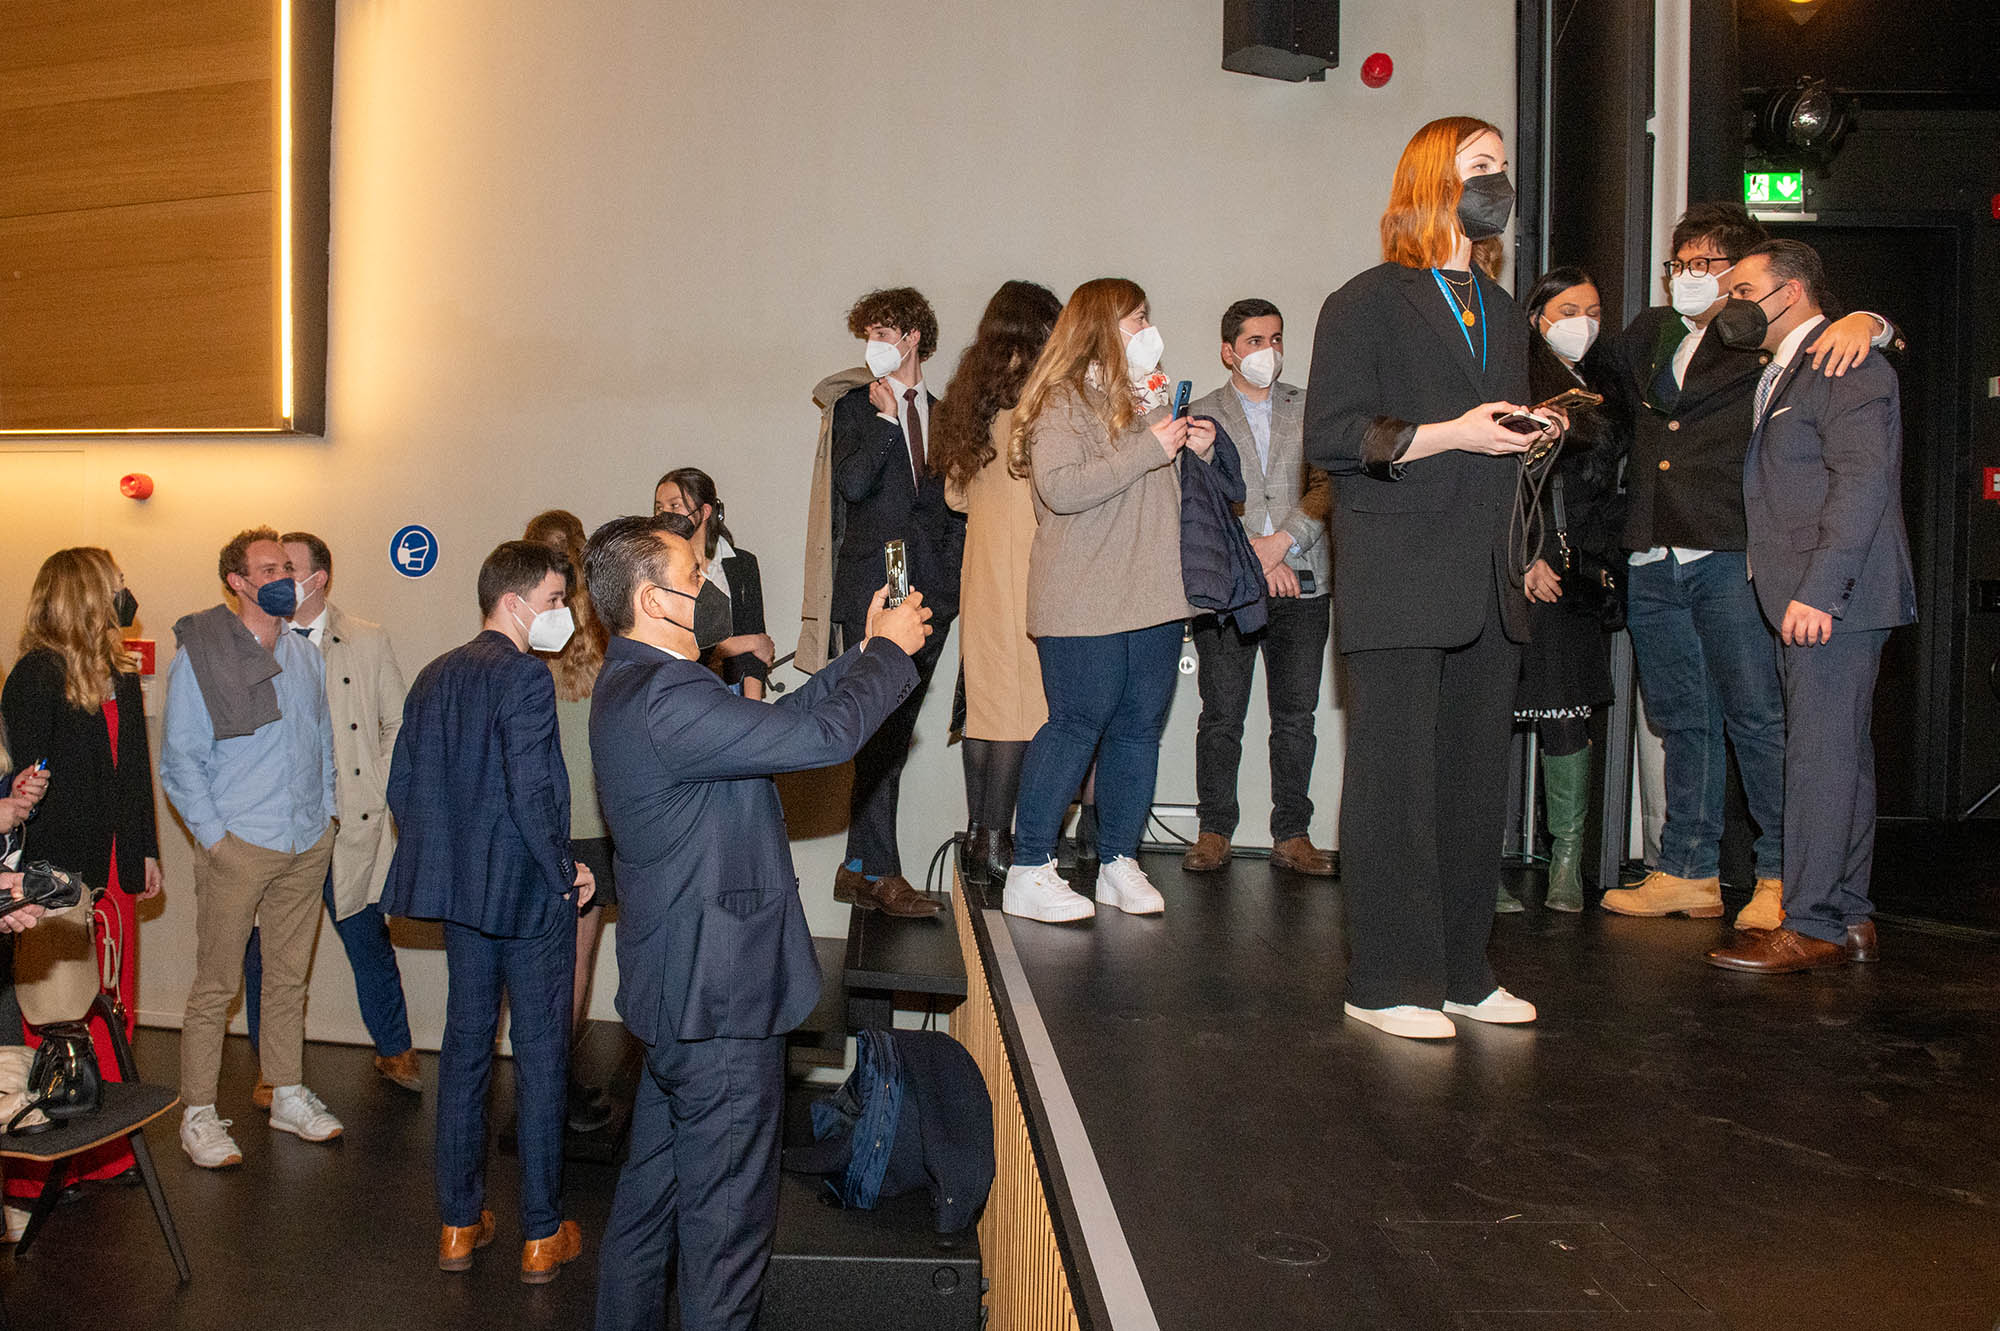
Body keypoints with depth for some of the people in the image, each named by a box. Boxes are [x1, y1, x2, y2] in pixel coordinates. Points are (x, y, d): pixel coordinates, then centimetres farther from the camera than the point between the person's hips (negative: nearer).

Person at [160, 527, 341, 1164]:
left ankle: (289, 1095, 24)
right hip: (238, 846, -5)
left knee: (290, 976, 13)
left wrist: (325, 812, 11)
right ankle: (198, 1113, 12)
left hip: (308, 845, 5)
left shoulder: (306, 654, 10)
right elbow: (179, 759, -5)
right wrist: (214, 835, -11)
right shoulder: (201, 655, -5)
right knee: (216, 983, 1)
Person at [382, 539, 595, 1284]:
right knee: (540, 1056, 3)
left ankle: (458, 1223, 24)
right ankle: (541, 1235, 12)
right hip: (528, 894, -7)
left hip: (462, 892, 7)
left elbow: (402, 790, 12)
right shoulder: (524, 676, -16)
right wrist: (565, 874, -11)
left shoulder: (433, 678, 9)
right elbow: (531, 793, -23)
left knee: (465, 1048, 15)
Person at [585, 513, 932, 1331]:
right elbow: (822, 736, -27)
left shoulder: (636, 686, 10)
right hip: (719, 994, -11)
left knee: (653, 1189, 23)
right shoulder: (664, 698, -25)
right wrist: (890, 651, -11)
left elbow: (775, 721, 12)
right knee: (726, 1217, 4)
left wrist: (865, 654, 7)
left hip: (671, 987, 11)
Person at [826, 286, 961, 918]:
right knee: (879, 730, -9)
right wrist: (886, 417, -8)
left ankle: (858, 866, 14)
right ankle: (879, 872, -5)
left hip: (930, 590, 4)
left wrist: (951, 567, 7)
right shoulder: (856, 407, 7)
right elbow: (851, 484, -10)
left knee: (894, 732, 7)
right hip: (871, 589, -4)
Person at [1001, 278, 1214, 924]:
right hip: (1085, 601, -8)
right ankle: (1028, 872, 0)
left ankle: (1118, 861, 18)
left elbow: (1170, 490, 28)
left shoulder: (1149, 398, 19)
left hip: (1153, 594, 8)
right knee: (1077, 725, -8)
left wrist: (1199, 451, 7)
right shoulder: (1062, 401, -5)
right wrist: (1148, 449, -18)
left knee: (1140, 726, 7)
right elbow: (1062, 488, -21)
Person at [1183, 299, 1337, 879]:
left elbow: (1327, 485, 3)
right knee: (1221, 716, 0)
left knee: (1296, 716, 3)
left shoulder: (1310, 409, 14)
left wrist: (1281, 541, -11)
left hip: (1302, 583, 2)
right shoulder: (1200, 414, 10)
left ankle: (1291, 835, 12)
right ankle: (1214, 830, 11)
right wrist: (1253, 554, -10)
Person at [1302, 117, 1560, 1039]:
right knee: (1394, 781, -5)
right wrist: (1448, 435, -15)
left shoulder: (1504, 315, 23)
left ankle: (1461, 972, 19)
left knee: (1476, 783, 9)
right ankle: (1387, 981, 4)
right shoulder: (1368, 304, 0)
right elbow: (1330, 436, -9)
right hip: (1398, 587, -7)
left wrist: (1532, 435, 7)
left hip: (1487, 585, 7)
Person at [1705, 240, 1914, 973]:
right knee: (1839, 755, 13)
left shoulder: (1845, 366, -10)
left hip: (1833, 599, -10)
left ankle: (1811, 926, -3)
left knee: (1821, 757, -8)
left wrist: (1818, 589, -24)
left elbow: (1863, 480, -20)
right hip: (1808, 599, 10)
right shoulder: (1780, 375, 22)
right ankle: (1848, 918, 20)